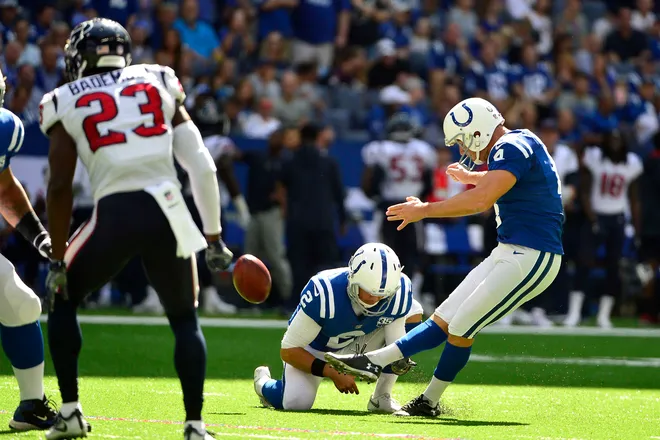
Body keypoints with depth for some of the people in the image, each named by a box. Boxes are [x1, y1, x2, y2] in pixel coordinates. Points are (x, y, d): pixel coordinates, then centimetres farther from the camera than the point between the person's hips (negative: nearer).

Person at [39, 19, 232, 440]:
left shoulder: (67, 103, 8)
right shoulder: (158, 85, 15)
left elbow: (60, 187, 2)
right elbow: (202, 166, 10)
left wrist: (57, 260, 8)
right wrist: (213, 237, 17)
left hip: (114, 215, -2)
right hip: (167, 214, 2)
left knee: (61, 299, 23)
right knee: (185, 320, 19)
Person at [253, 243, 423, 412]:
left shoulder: (397, 294, -27)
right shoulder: (324, 292, -36)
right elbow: (289, 351, -28)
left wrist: (399, 359, -35)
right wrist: (333, 373, -34)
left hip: (351, 348, 4)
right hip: (313, 350, -4)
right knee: (295, 402, -30)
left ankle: (381, 397, -7)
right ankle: (263, 382, 11)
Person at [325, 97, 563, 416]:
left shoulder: (512, 148, -17)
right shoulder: (517, 145, 14)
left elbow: (482, 200, -29)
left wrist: (425, 210, -22)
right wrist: (471, 177, 52)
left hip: (529, 258, -10)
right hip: (511, 252, 10)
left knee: (461, 329, -4)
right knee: (444, 319, 7)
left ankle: (430, 402, 10)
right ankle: (374, 362, 7)